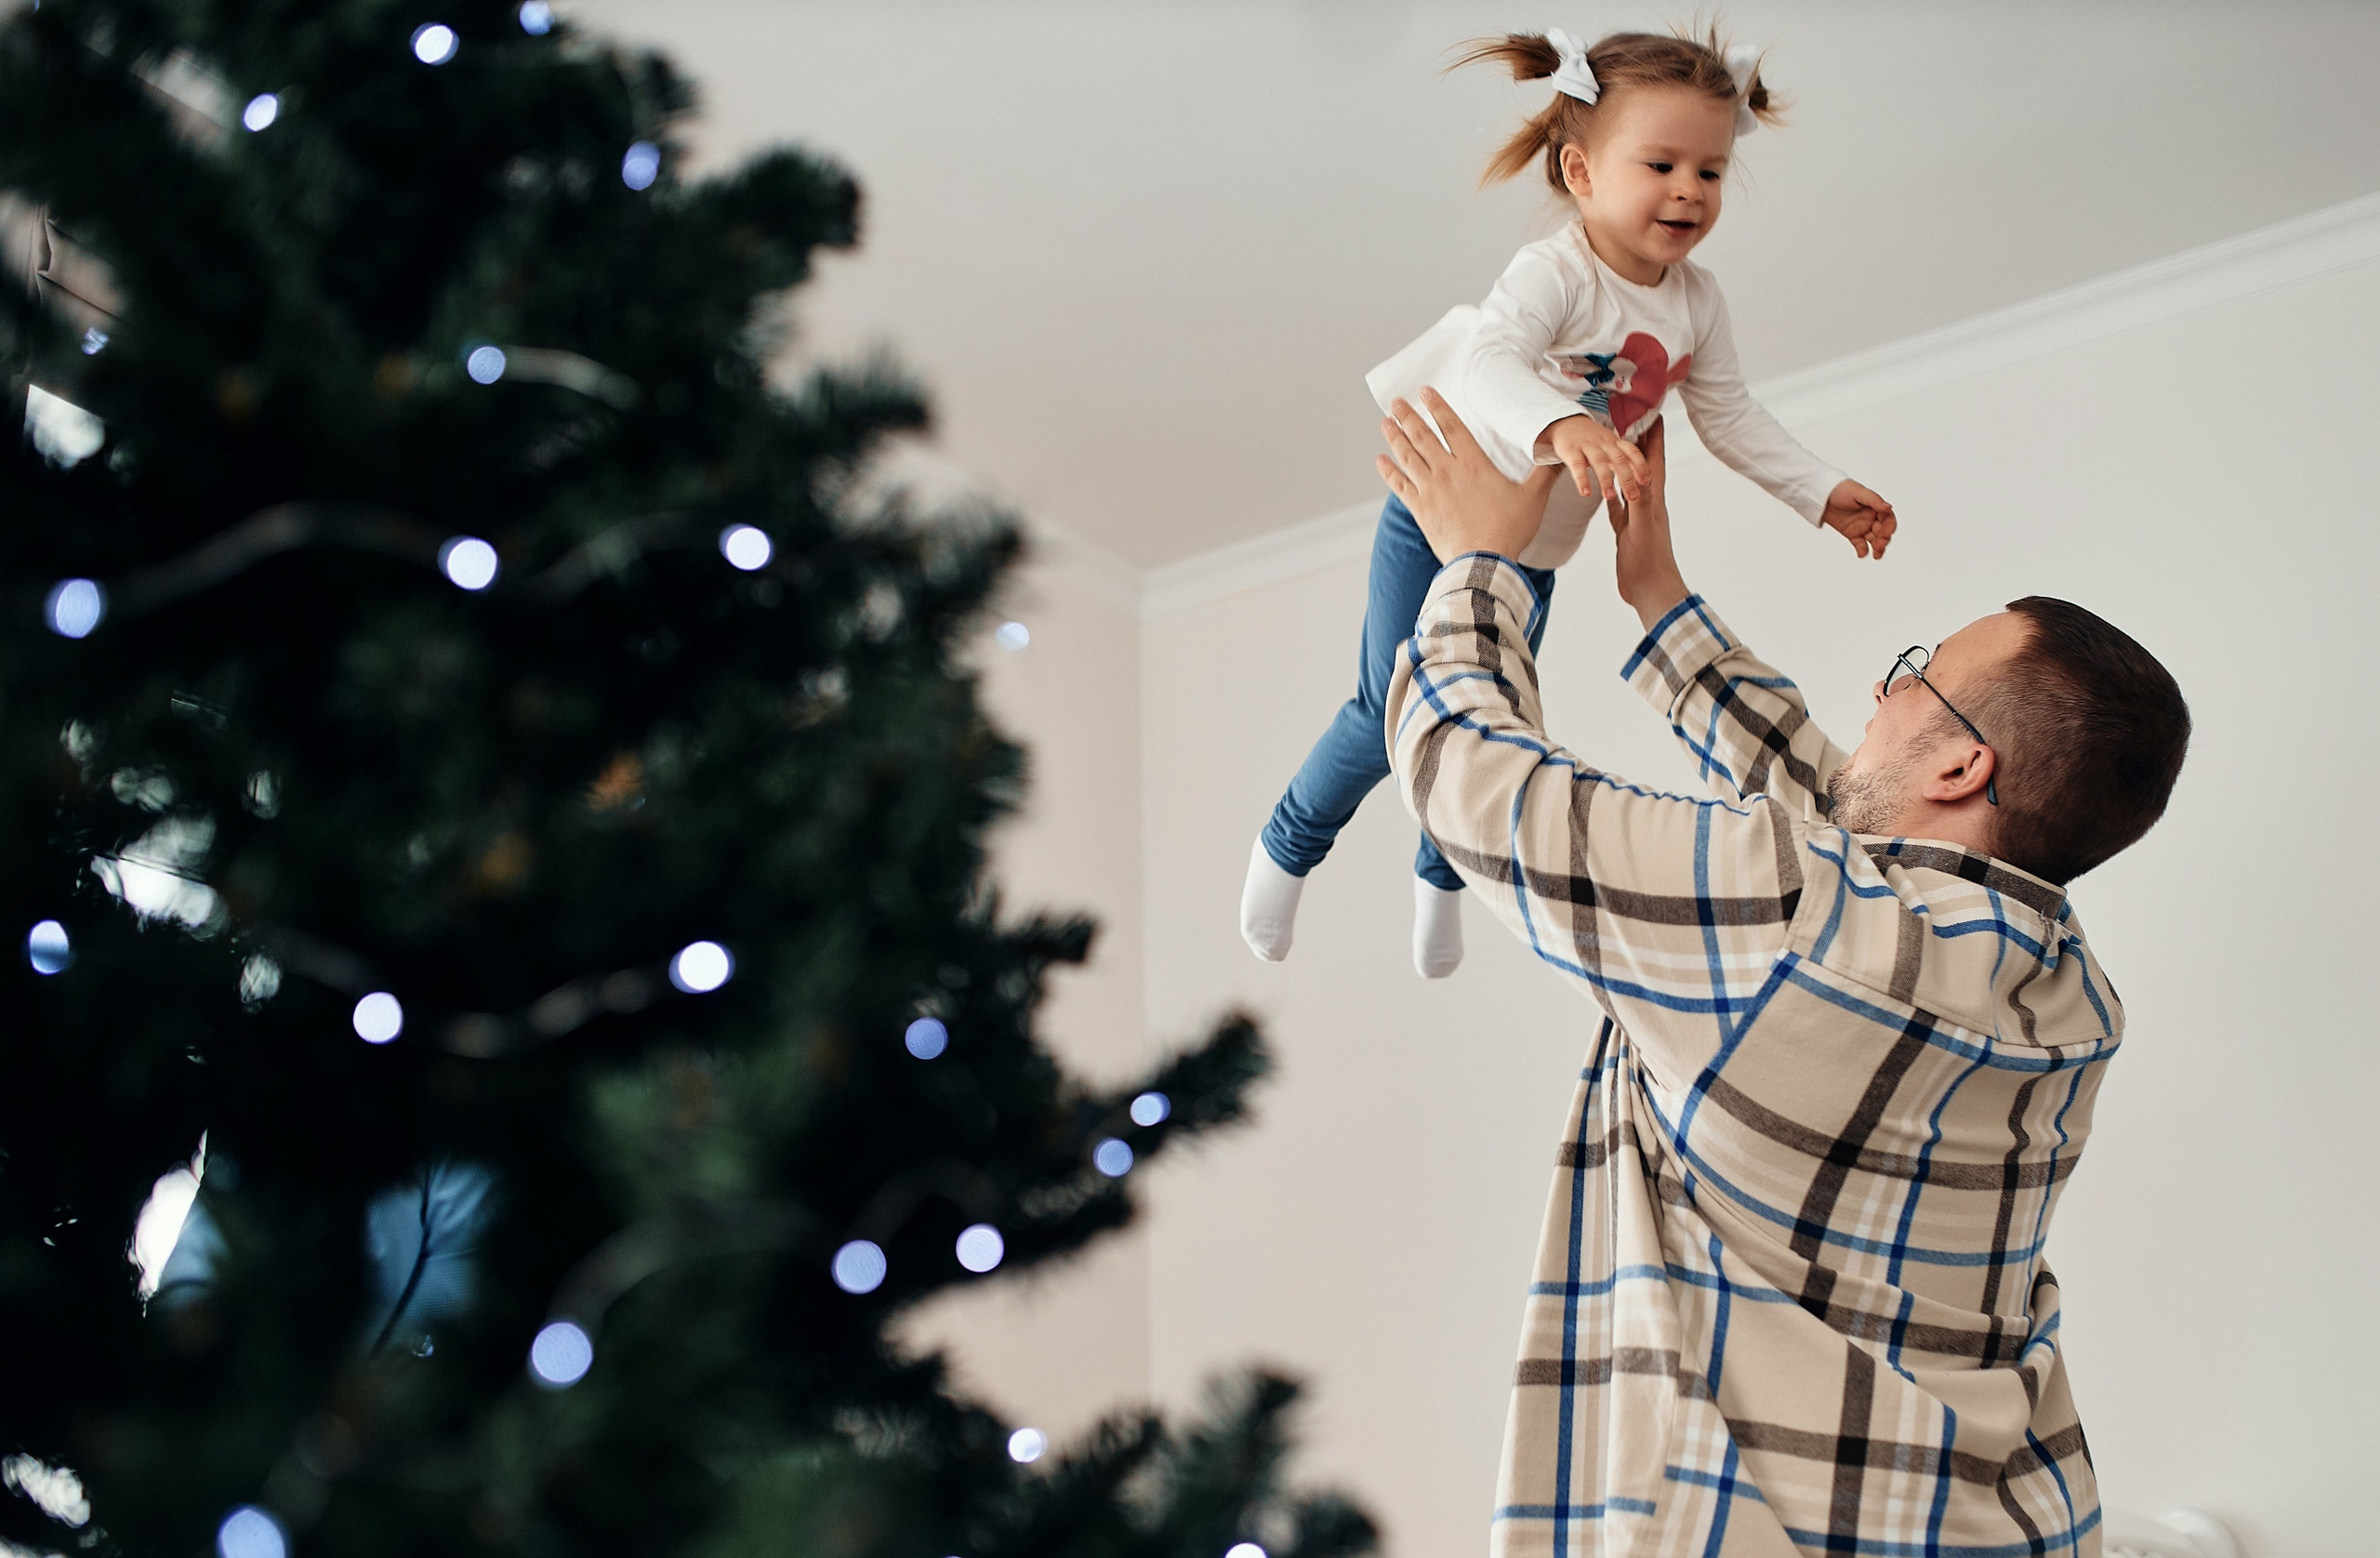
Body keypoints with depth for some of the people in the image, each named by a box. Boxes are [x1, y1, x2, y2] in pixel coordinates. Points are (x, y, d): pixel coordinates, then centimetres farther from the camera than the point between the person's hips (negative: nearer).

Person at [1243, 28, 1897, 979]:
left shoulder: (1696, 302, -6)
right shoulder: (1555, 275, -29)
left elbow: (1730, 418, 6)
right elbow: (1489, 360, -48)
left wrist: (1823, 493, 1)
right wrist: (1559, 426, -67)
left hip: (1534, 555, 6)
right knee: (1393, 717, -6)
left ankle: (1441, 872, 44)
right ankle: (1288, 847, 22)